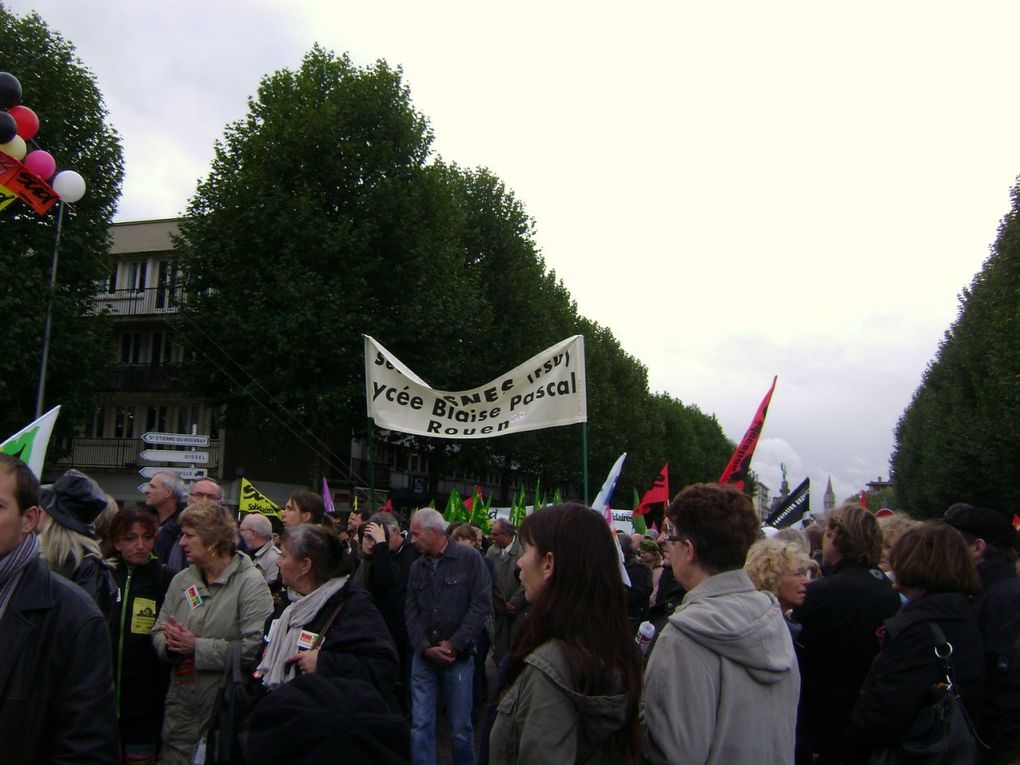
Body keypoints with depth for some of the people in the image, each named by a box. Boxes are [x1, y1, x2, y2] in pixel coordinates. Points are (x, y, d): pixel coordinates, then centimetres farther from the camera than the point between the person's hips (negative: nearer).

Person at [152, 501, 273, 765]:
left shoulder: (251, 583, -15)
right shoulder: (182, 580, 7)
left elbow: (256, 645, -24)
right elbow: (159, 631, 8)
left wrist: (197, 647, -21)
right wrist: (170, 645, -15)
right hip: (180, 705, 5)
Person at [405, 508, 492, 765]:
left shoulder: (470, 559, -7)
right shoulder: (416, 567, 9)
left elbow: (481, 605, -12)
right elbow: (411, 611, 5)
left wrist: (454, 644, -14)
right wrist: (424, 647, -9)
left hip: (459, 657, -4)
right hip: (423, 657, 4)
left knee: (461, 728, 6)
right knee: (420, 726, 4)